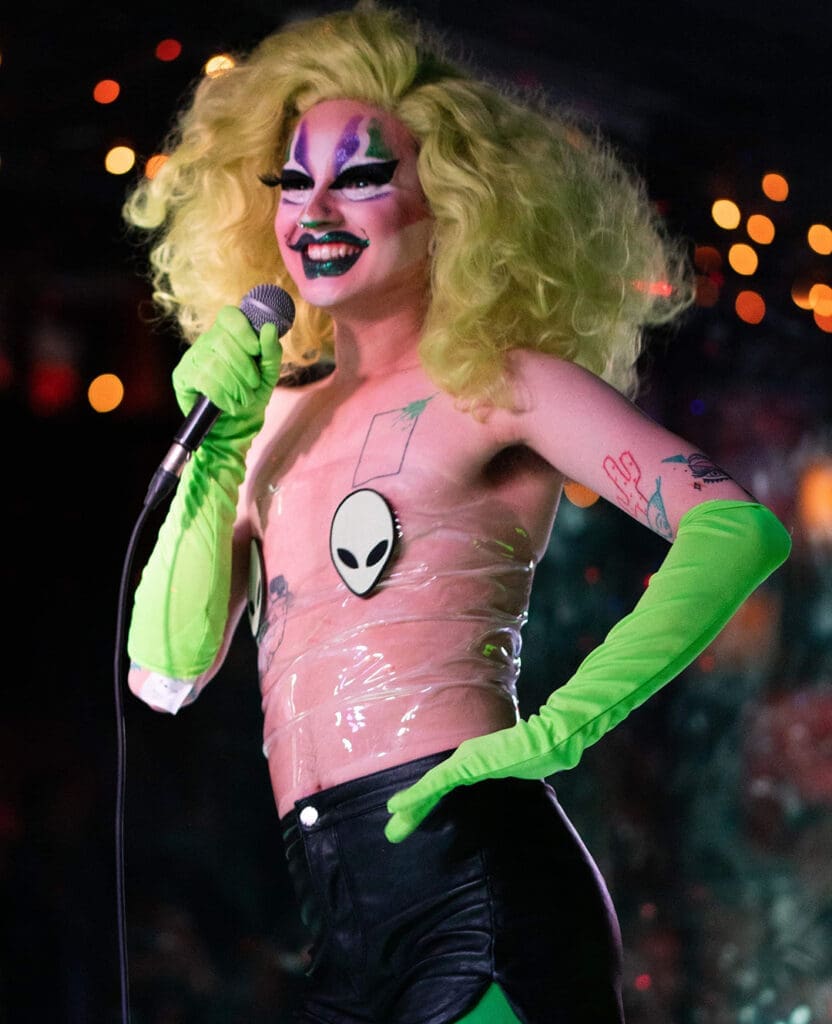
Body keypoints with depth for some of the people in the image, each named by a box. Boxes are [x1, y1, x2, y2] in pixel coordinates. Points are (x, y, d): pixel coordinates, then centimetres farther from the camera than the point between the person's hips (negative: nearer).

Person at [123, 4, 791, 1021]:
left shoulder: (492, 384, 1)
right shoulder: (281, 412, 18)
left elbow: (738, 529, -12)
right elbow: (166, 674, 13)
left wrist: (559, 728, -19)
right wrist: (216, 446, 3)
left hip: (477, 878, -6)